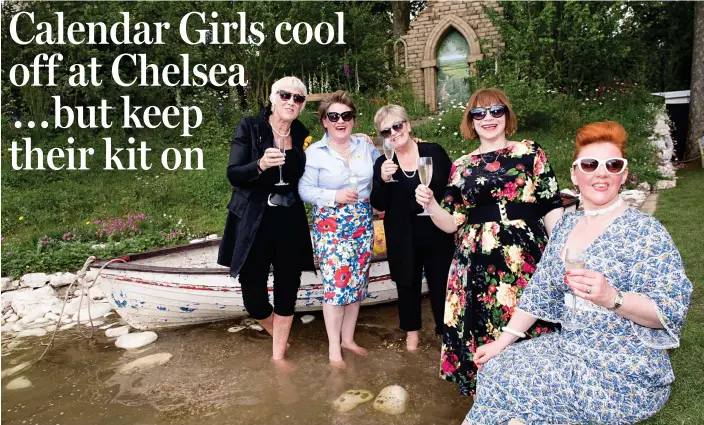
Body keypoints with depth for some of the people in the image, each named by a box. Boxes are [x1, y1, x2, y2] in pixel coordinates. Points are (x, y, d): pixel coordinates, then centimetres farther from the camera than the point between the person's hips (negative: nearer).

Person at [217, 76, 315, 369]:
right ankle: (277, 333, 35)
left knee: (287, 290, 8)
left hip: (291, 222, 3)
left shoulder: (302, 134, 5)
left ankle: (279, 354, 26)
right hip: (253, 222, -2)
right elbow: (233, 175, -12)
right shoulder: (249, 127, -5)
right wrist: (260, 165, -30)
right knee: (253, 294, 2)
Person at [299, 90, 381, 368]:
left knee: (357, 283, 11)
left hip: (362, 225, 5)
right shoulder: (315, 152, -6)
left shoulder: (365, 146, 6)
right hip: (330, 227, -4)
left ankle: (348, 338, 28)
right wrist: (335, 196, -21)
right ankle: (334, 347, 12)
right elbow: (305, 190, -11)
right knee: (335, 285, -4)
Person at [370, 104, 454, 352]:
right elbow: (379, 205, -7)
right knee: (408, 284, 14)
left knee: (441, 282, 8)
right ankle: (412, 330, 34)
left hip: (437, 231, -1)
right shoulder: (383, 163, -2)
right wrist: (383, 180, -23)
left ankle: (446, 330, 27)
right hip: (403, 237, 1)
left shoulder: (435, 152, -4)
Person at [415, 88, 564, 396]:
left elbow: (552, 208, 3)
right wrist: (430, 204, -10)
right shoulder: (462, 167, 10)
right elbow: (452, 223, 8)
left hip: (526, 259, -1)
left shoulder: (531, 153, 6)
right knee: (485, 336, 6)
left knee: (529, 331, 3)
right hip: (478, 266, 2)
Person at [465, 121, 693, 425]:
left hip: (626, 376, -6)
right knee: (494, 368, -9)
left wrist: (611, 297, -35)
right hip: (569, 349, 6)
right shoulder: (566, 225, 7)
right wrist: (502, 342, 3)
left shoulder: (644, 230, -12)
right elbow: (539, 291, 8)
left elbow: (672, 311, -17)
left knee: (506, 382, -17)